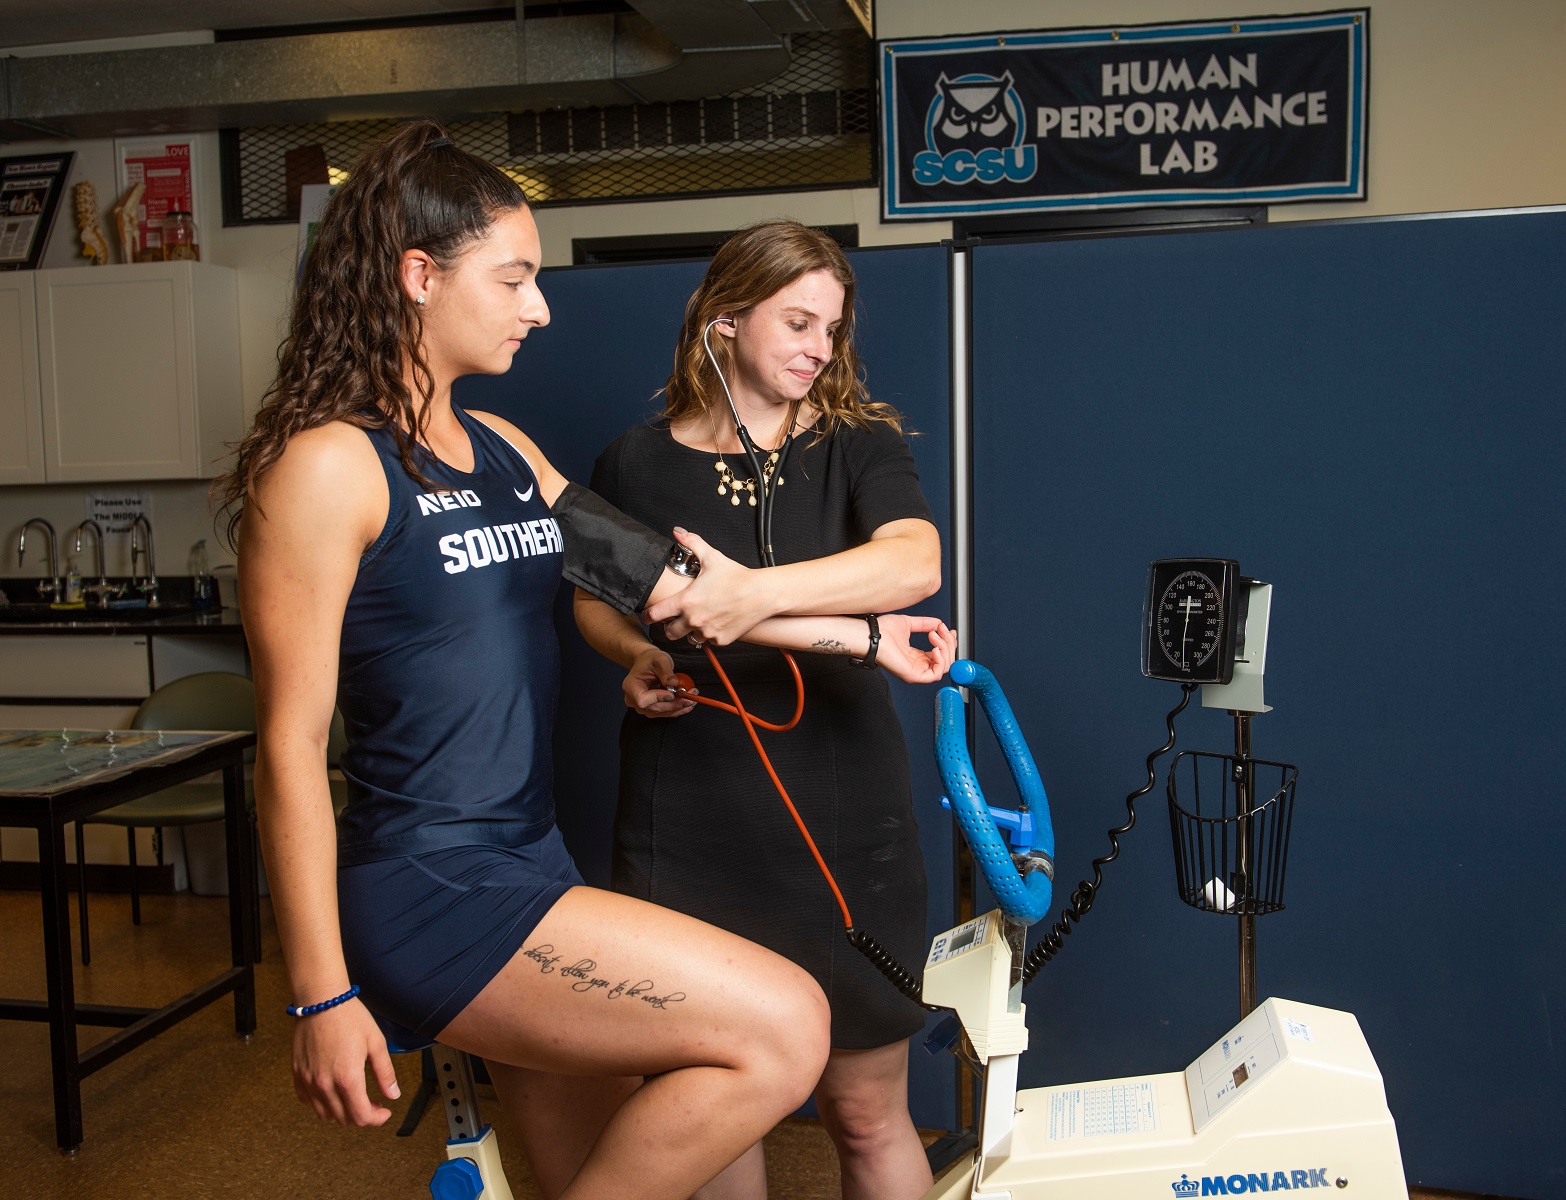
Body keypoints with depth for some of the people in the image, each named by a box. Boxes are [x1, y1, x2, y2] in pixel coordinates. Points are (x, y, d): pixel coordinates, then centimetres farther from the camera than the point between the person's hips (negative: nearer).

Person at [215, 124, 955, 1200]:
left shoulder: (502, 449, 14)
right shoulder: (327, 463, -11)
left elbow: (660, 579, 16)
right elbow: (291, 743, -13)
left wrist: (860, 635, 15)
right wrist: (323, 999, -13)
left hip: (528, 865, 8)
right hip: (427, 890, -8)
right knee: (782, 1027, -14)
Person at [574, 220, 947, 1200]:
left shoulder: (858, 445, 0)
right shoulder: (636, 465, 3)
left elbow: (915, 564, -20)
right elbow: (596, 600, 18)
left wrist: (762, 592, -34)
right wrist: (636, 657, -4)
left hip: (843, 823, 0)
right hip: (687, 828, 1)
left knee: (866, 1112, 10)